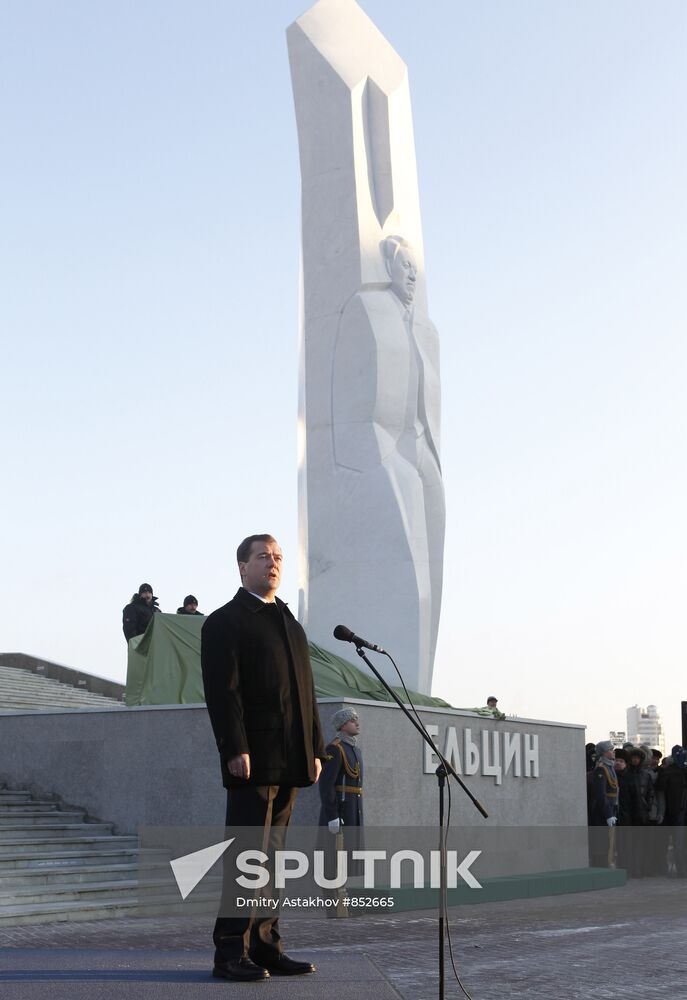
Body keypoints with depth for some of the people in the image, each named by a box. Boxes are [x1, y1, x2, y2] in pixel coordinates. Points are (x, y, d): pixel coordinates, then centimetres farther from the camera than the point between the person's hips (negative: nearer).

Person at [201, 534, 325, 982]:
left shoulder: (292, 625, 22)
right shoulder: (225, 622, -2)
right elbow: (222, 690, -11)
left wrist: (316, 750, 14)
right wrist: (235, 750, -19)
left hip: (290, 761, 7)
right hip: (253, 759, -7)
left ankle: (265, 946, 14)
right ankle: (231, 953, -3)